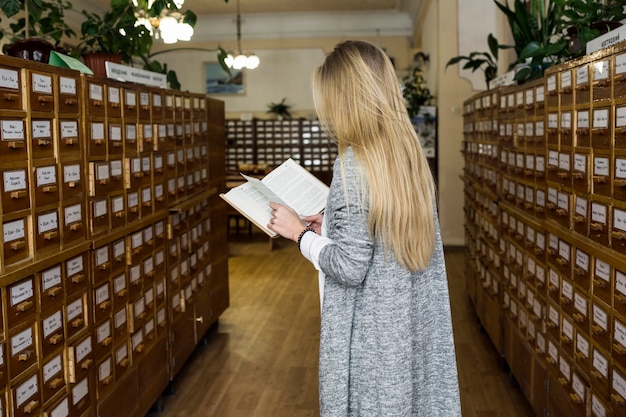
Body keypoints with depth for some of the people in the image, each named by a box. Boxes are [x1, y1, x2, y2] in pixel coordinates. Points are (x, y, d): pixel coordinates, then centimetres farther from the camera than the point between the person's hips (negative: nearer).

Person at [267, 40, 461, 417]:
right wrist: (333, 227, 14)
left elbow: (349, 268, -20)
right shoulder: (409, 153, 3)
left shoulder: (355, 163, -20)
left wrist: (300, 233, -7)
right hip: (412, 328, 7)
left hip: (371, 336, -7)